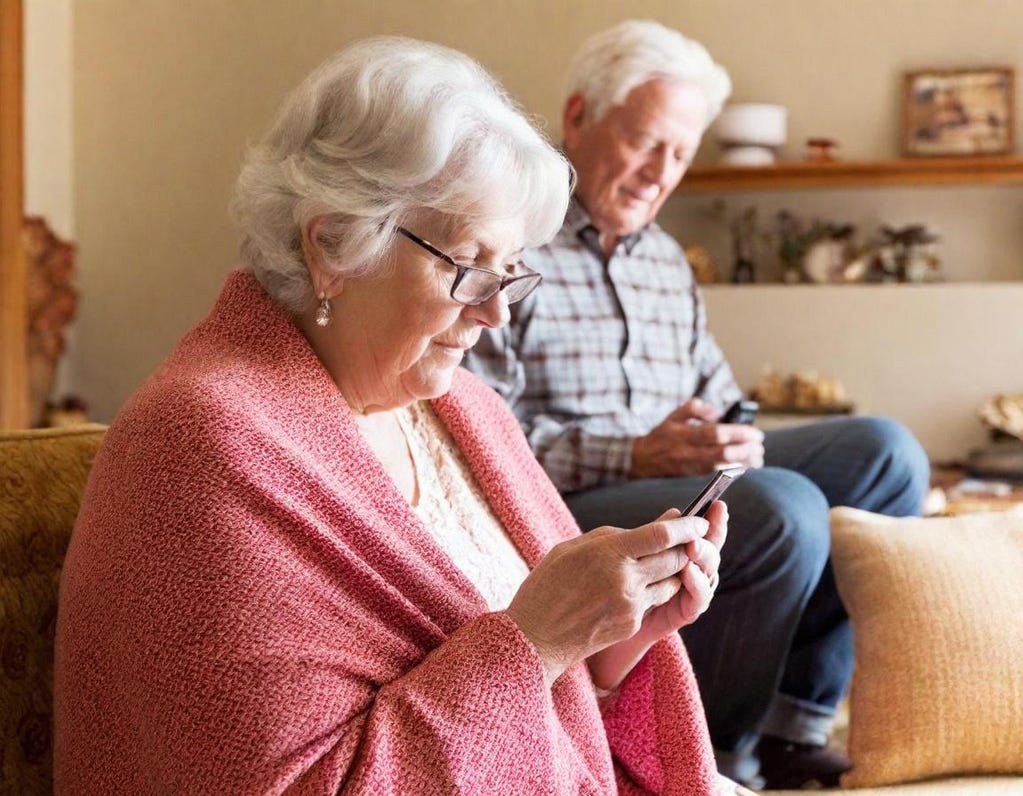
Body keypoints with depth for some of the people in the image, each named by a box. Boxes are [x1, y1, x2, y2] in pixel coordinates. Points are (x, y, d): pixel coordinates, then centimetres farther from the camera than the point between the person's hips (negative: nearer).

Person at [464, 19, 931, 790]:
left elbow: (719, 402, 21)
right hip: (561, 512, -8)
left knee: (885, 450, -5)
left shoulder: (666, 259, 22)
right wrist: (635, 456, -23)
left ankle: (790, 727, -7)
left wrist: (736, 443, -4)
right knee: (785, 510, -30)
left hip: (682, 484, 9)